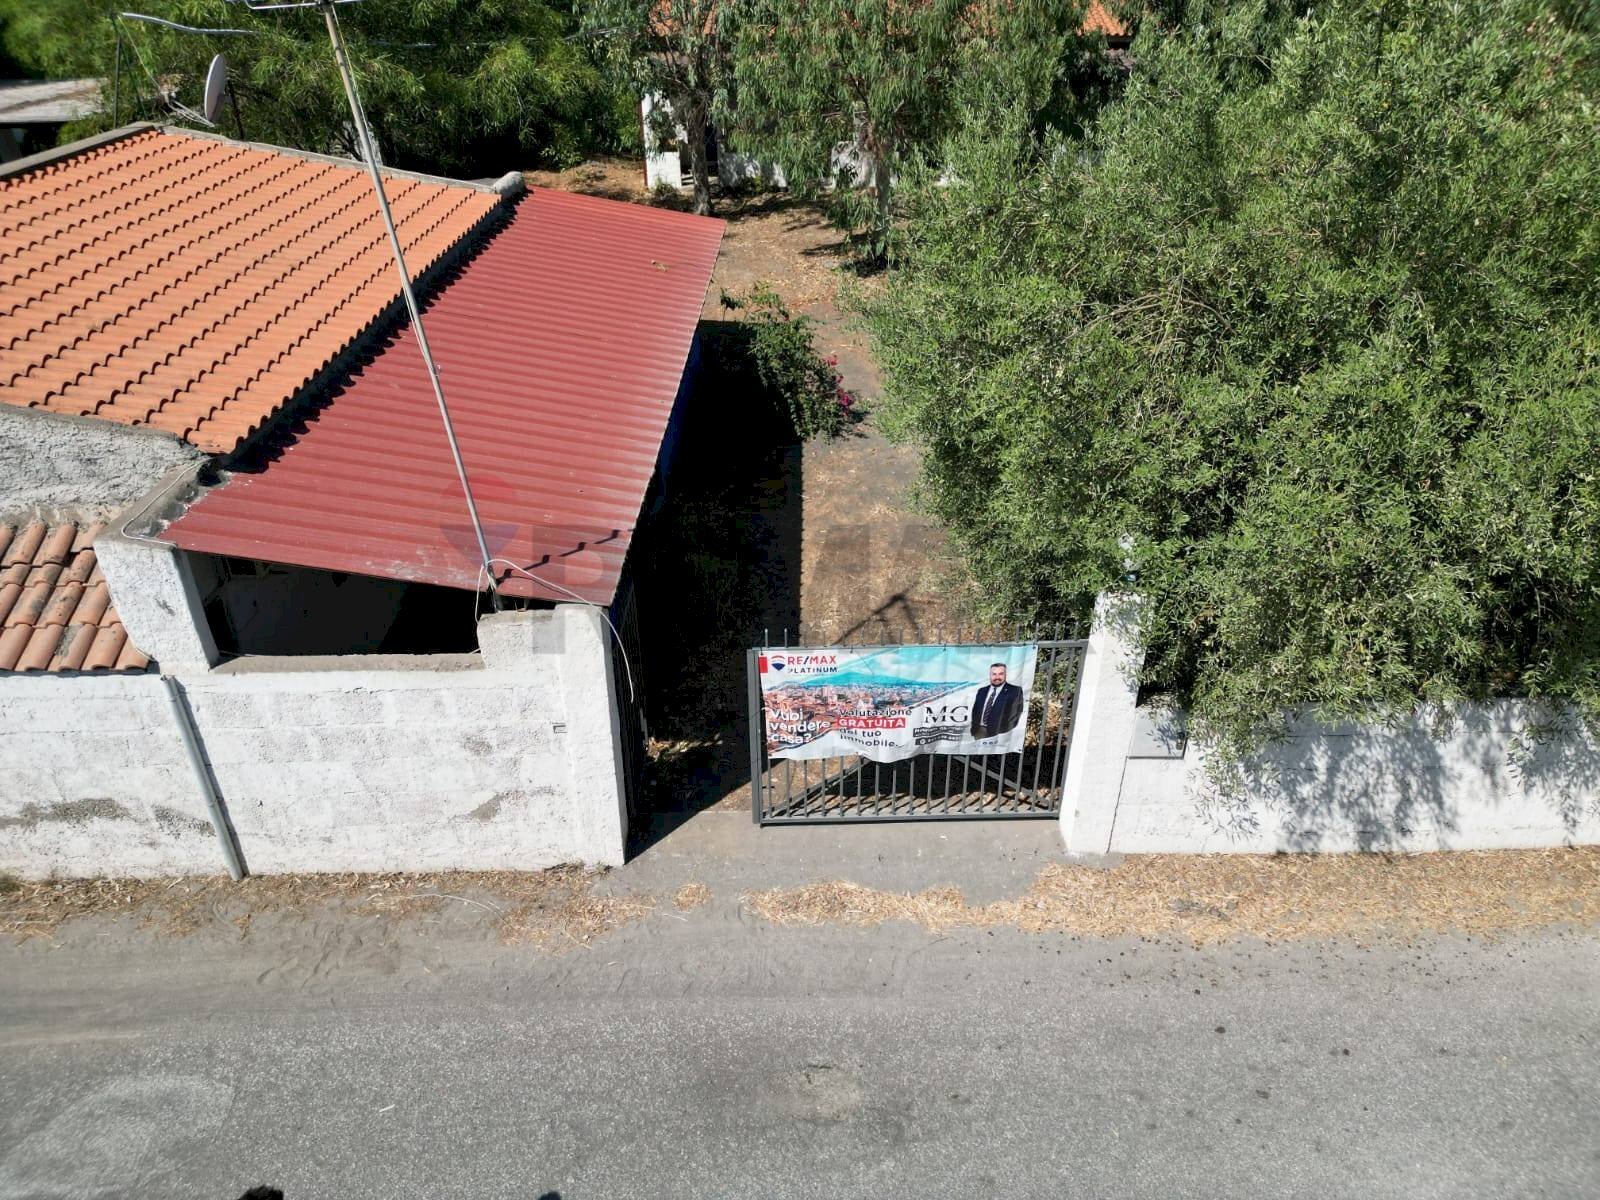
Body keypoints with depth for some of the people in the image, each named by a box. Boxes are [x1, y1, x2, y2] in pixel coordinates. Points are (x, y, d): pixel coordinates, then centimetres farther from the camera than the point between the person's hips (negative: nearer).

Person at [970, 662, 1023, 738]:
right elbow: (975, 711, 18)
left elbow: (1014, 715, -5)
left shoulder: (1015, 691, 1)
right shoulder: (981, 691, 18)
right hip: (979, 731, 4)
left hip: (998, 732, -4)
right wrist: (973, 730, 5)